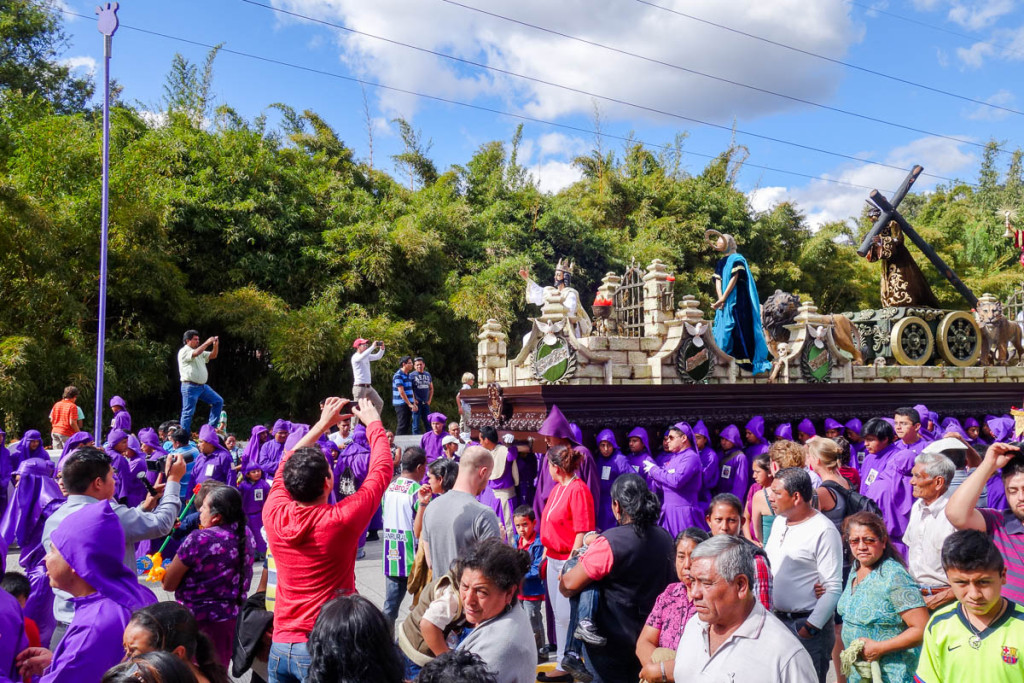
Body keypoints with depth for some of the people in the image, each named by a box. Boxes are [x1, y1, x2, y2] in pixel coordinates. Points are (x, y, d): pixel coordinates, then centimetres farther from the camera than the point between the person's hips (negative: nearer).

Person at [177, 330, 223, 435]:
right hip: (190, 387, -8)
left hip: (202, 386, 8)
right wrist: (207, 343, -21)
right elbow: (195, 353, -26)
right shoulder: (184, 351, -7)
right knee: (188, 412, -6)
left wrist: (216, 345, 0)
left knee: (218, 401, 7)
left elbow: (213, 355, 18)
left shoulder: (200, 352, 20)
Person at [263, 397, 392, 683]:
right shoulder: (341, 520, -19)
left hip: (280, 645, 4)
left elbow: (287, 468, 12)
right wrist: (373, 423, 9)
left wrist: (322, 424, 17)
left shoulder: (274, 514, -8)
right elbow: (382, 470, -5)